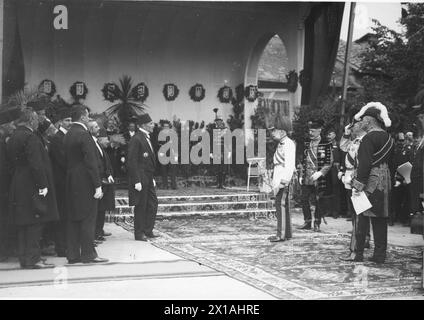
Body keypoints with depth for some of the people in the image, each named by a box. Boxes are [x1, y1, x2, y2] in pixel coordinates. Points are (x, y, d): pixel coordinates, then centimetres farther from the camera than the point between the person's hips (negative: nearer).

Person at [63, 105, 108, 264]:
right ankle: (88, 254, 2)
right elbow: (91, 162, -18)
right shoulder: (84, 134, -14)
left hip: (71, 183, 8)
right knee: (88, 217, -2)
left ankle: (73, 255, 14)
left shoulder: (67, 135, 11)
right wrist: (97, 185, -17)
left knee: (73, 218, 10)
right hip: (85, 183, -8)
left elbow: (68, 160, 13)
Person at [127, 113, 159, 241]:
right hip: (140, 179, -9)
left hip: (148, 179, 9)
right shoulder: (136, 139, -15)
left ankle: (148, 231, 21)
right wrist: (137, 181, -21)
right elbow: (132, 162, -18)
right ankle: (139, 234, 9)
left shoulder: (147, 138, 14)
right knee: (140, 207, 0)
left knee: (152, 205, 11)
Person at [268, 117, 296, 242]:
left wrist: (284, 181, -25)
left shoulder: (288, 144, -12)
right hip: (278, 180, 10)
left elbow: (290, 165, -20)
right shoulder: (281, 144, 18)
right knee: (281, 207, 13)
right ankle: (286, 233, 20)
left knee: (281, 206, -9)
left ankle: (282, 234, -7)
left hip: (284, 180, -10)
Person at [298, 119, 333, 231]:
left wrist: (320, 173, -17)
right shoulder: (306, 143, 10)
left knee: (319, 201, 2)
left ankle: (317, 223, 14)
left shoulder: (326, 144, -4)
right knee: (304, 199, 1)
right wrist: (301, 175, 8)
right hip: (306, 178, 4)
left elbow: (329, 163, -6)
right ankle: (307, 222, 13)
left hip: (319, 179, -4)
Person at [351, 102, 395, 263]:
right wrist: (389, 179, 20)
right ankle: (380, 255, 15)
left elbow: (364, 165, -20)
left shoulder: (369, 138, -15)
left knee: (362, 219, -1)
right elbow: (391, 163, 16)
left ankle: (358, 254, 3)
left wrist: (357, 185, -17)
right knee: (380, 220, 11)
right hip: (384, 183, 8)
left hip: (370, 183, -8)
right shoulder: (388, 138, 11)